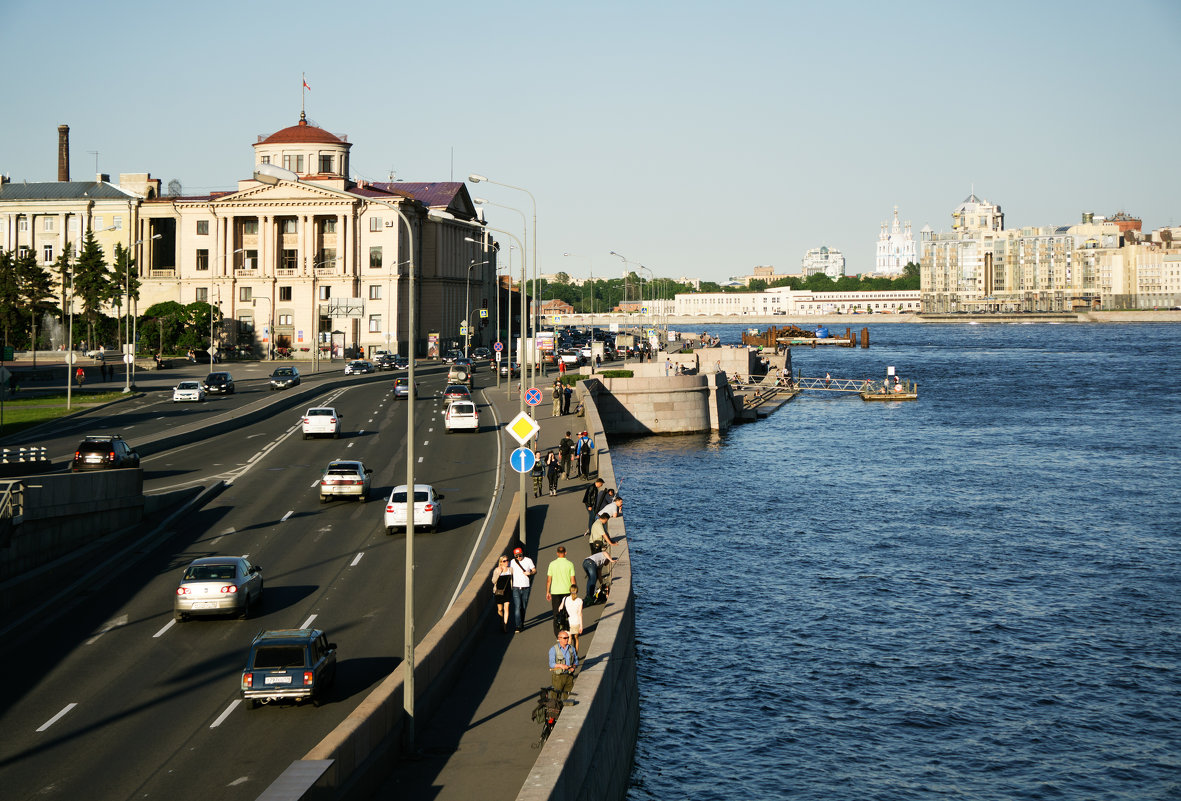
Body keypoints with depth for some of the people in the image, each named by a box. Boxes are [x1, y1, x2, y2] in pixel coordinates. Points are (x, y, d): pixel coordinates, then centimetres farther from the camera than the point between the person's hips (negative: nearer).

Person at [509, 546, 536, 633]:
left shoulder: (528, 560, 1)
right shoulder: (512, 562, 1)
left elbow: (535, 571, 6)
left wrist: (530, 573, -17)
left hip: (526, 587, 1)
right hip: (516, 587, -1)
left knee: (524, 607, 10)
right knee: (517, 607, -12)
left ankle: (522, 624, 25)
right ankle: (518, 626, -14)